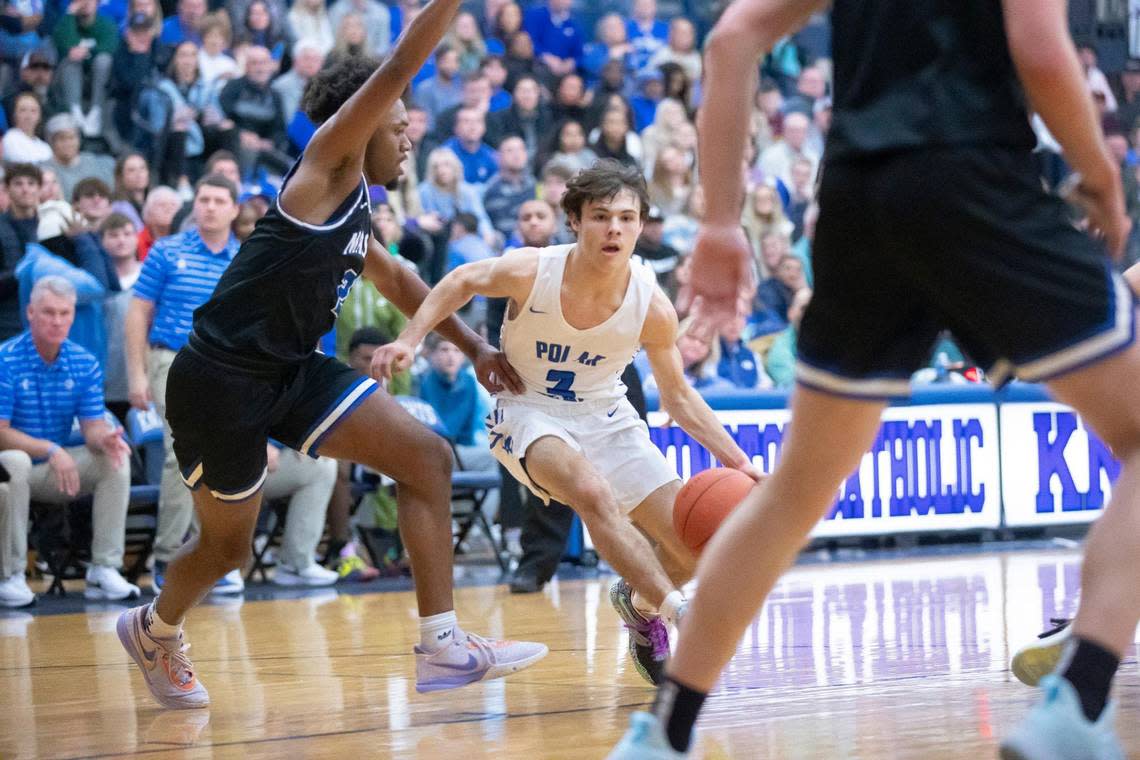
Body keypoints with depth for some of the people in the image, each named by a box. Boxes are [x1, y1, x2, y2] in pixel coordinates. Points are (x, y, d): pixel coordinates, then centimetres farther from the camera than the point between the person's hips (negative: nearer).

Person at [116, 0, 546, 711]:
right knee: (227, 545, 8)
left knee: (427, 456, -7)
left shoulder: (354, 212, 15)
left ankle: (442, 647, -10)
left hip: (293, 371, 9)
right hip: (221, 378, -9)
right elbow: (398, 69, -19)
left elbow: (395, 279, 34)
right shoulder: (329, 165, -9)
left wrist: (473, 346, 33)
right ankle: (155, 629, 42)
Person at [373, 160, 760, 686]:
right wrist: (411, 338, -14)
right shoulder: (530, 272, -23)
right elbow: (462, 283, -2)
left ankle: (641, 602, 29)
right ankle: (676, 609, -33)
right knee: (593, 493, -36)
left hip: (604, 417, 3)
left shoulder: (652, 308, -17)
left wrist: (736, 461, -11)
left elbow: (678, 396, -3)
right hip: (528, 411, -3)